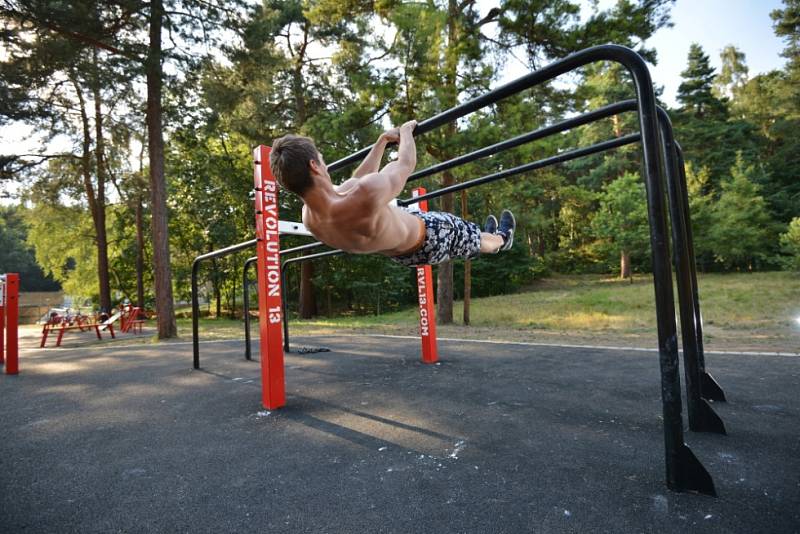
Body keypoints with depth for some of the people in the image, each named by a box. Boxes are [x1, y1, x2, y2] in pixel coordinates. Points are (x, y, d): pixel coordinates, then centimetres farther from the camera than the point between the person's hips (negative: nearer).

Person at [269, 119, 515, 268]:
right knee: (474, 236, 26)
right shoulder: (366, 196, -47)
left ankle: (483, 237, 64)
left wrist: (383, 140, 5)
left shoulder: (309, 217, -20)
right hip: (428, 237, -7)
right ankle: (501, 240, 61)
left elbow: (355, 181, -3)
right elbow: (406, 163, -25)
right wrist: (406, 131, -4)